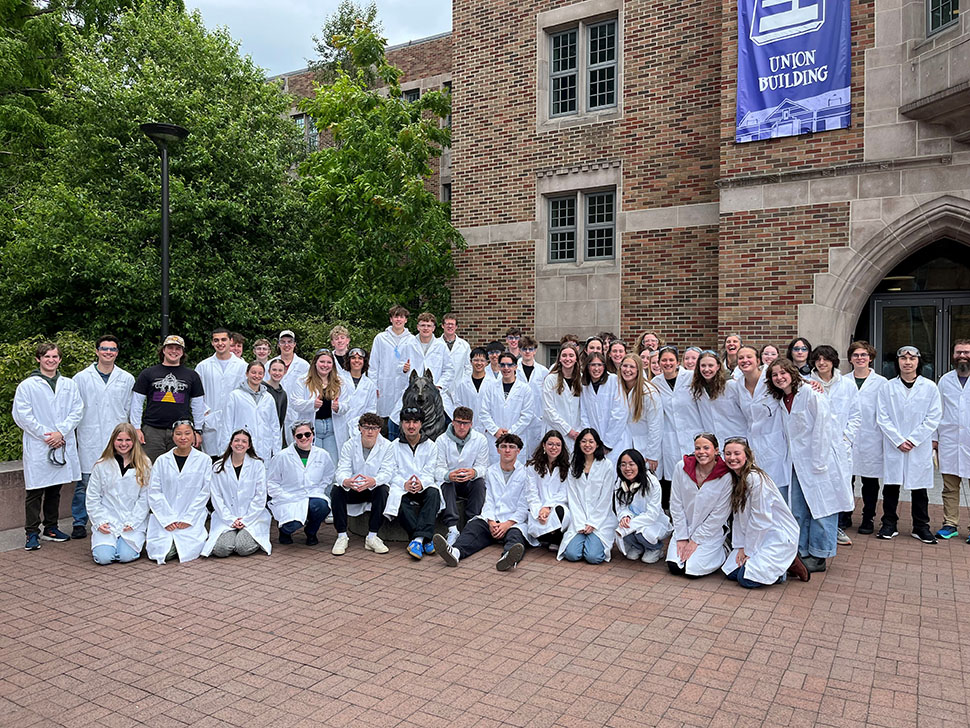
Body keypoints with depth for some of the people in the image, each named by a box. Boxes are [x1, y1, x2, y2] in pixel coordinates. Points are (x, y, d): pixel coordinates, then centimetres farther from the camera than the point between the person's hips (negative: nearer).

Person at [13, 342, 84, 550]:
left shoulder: (69, 384, 9)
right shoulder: (27, 385, -1)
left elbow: (77, 410, 4)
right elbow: (22, 415, -6)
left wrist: (61, 432, -9)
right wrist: (45, 435, -11)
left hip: (63, 445, 4)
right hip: (37, 446, -3)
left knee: (55, 489, 13)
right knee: (35, 490, -1)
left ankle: (50, 528, 24)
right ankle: (32, 533, 8)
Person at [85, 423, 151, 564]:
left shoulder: (144, 465, 2)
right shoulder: (101, 465, 5)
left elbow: (145, 498, 0)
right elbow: (92, 498, 6)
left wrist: (133, 523, -8)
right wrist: (99, 522, -5)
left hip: (134, 522, -1)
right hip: (107, 521, 1)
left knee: (126, 556, -19)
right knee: (103, 557, -17)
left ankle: (138, 540, 14)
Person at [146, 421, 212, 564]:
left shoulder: (204, 460, 3)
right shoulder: (162, 460, 6)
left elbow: (204, 492, 0)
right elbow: (154, 492, 2)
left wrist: (188, 519, -9)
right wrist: (167, 520, -9)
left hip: (193, 518, -1)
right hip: (164, 518, 1)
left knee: (188, 551, -19)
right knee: (162, 553, -16)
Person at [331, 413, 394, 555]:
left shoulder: (386, 446, -7)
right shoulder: (350, 445, -4)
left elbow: (387, 472, -18)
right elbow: (342, 470, -15)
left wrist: (373, 481, -43)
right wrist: (345, 481, -42)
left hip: (374, 489, -1)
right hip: (352, 490, 1)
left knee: (383, 489, -33)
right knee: (336, 489, -28)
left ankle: (372, 537, -23)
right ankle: (342, 536, -17)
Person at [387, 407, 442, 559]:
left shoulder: (430, 445, 10)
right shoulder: (394, 446, 9)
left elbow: (430, 473, 1)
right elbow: (392, 473, 1)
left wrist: (421, 483, -23)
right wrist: (404, 484, -21)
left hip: (423, 488, 1)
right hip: (402, 488, 0)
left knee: (433, 492, -34)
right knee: (400, 498, -35)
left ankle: (418, 539, -44)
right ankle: (425, 539, -40)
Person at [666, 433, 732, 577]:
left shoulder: (726, 477, -17)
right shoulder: (682, 468, -10)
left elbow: (719, 515, -13)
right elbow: (676, 504, -5)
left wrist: (696, 540, -11)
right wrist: (682, 538, -6)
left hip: (710, 532, -3)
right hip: (685, 527, 3)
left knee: (693, 570, -13)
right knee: (674, 567, -9)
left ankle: (720, 553, 14)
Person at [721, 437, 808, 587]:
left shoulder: (755, 478, -23)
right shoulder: (733, 478, 4)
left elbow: (760, 519, -21)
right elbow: (738, 516, 5)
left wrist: (748, 550, -14)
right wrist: (740, 546, -3)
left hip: (778, 535, -8)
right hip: (755, 534, 8)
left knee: (746, 578, -15)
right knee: (731, 572, -1)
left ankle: (788, 564, 4)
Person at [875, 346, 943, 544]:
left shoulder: (930, 387, 1)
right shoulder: (887, 388, 2)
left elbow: (934, 418, -2)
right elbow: (882, 418, -1)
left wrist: (913, 439, -10)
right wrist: (898, 440, -9)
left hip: (920, 447, 0)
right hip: (893, 447, 0)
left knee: (919, 487, 7)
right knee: (891, 487, 6)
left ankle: (921, 527, 20)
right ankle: (889, 524, 17)